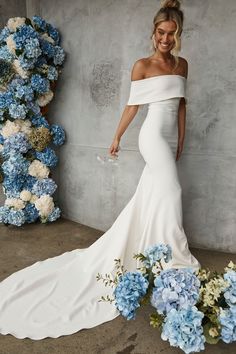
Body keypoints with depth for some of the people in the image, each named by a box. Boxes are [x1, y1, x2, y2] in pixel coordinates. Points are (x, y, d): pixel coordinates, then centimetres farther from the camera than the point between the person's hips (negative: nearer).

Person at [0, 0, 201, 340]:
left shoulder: (182, 64, 14)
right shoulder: (142, 65, -4)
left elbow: (181, 103, 17)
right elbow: (133, 105, -1)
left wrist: (181, 140, 15)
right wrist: (117, 137, 3)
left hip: (167, 137, 7)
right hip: (153, 135, -7)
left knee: (148, 196, 9)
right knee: (170, 192, -11)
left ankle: (116, 254, 23)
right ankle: (177, 258, 3)